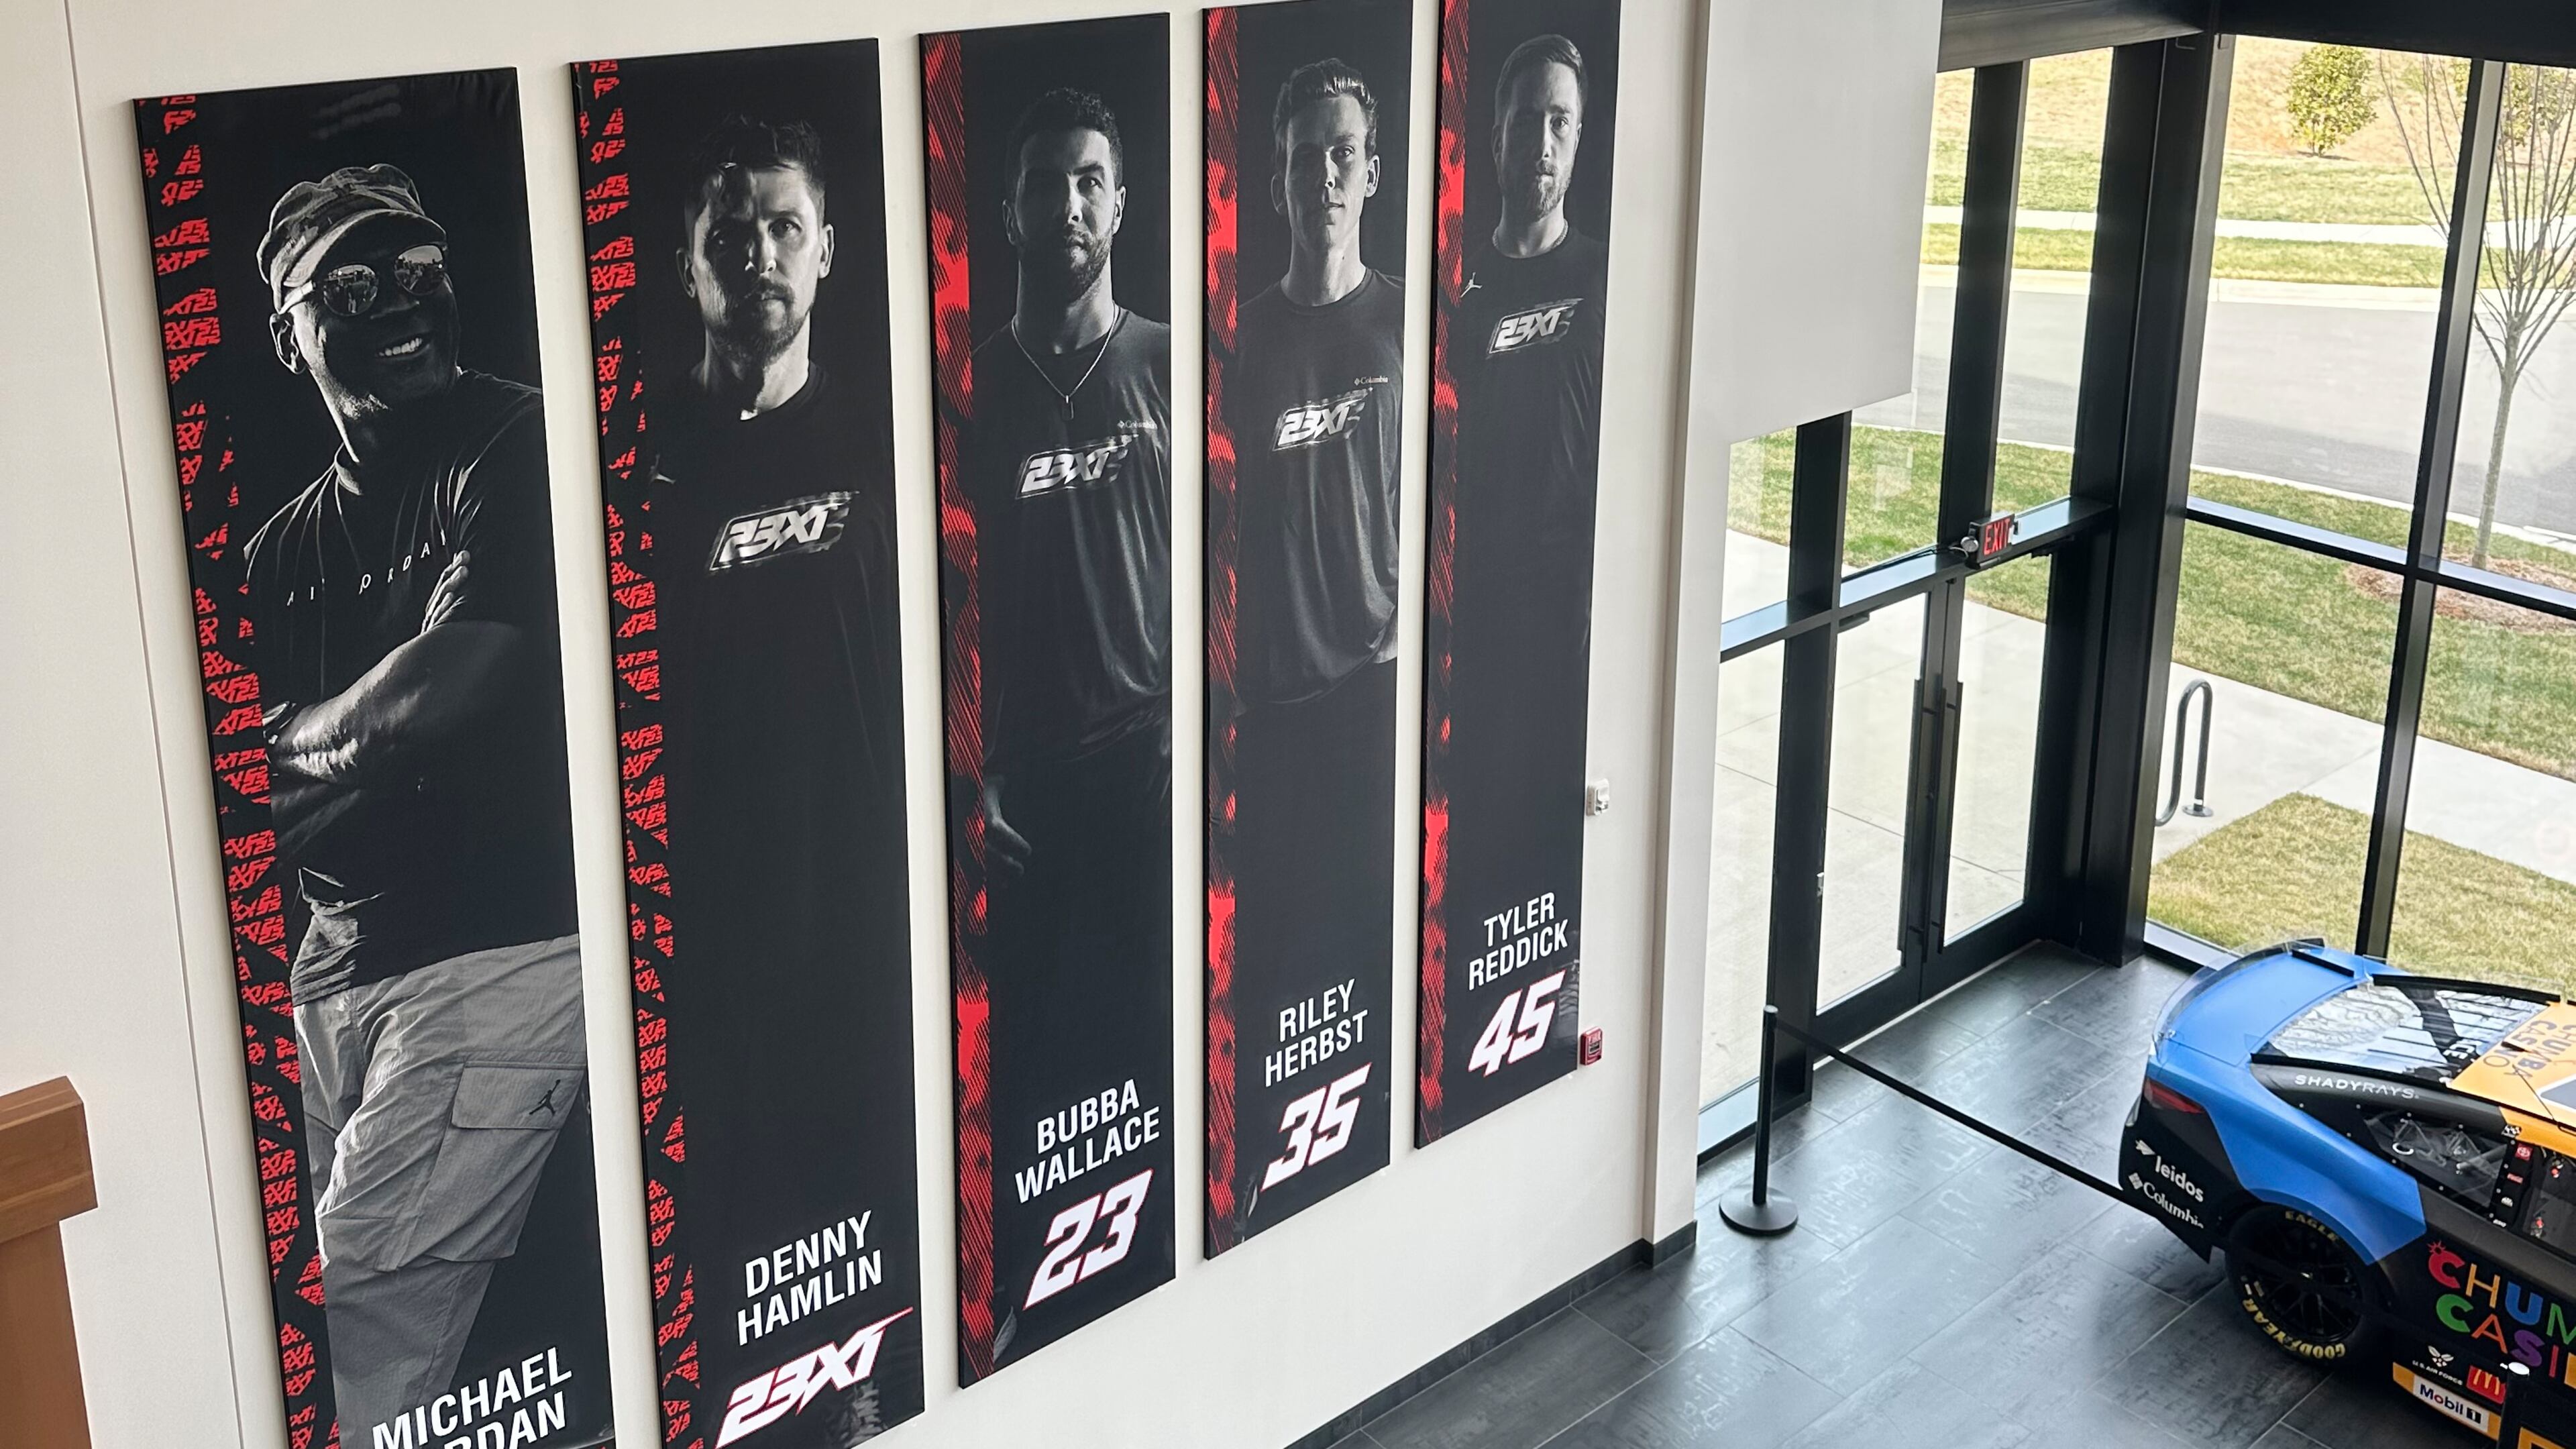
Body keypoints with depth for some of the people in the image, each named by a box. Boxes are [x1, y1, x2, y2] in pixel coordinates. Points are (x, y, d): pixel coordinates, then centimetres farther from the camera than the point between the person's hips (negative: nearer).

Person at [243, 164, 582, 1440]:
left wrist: (297, 742, 0)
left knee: (375, 1296, -8)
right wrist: (370, 743, -7)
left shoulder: (507, 448, -6)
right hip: (338, 956, 7)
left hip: (498, 947, -7)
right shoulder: (284, 544, 15)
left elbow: (448, 684, -15)